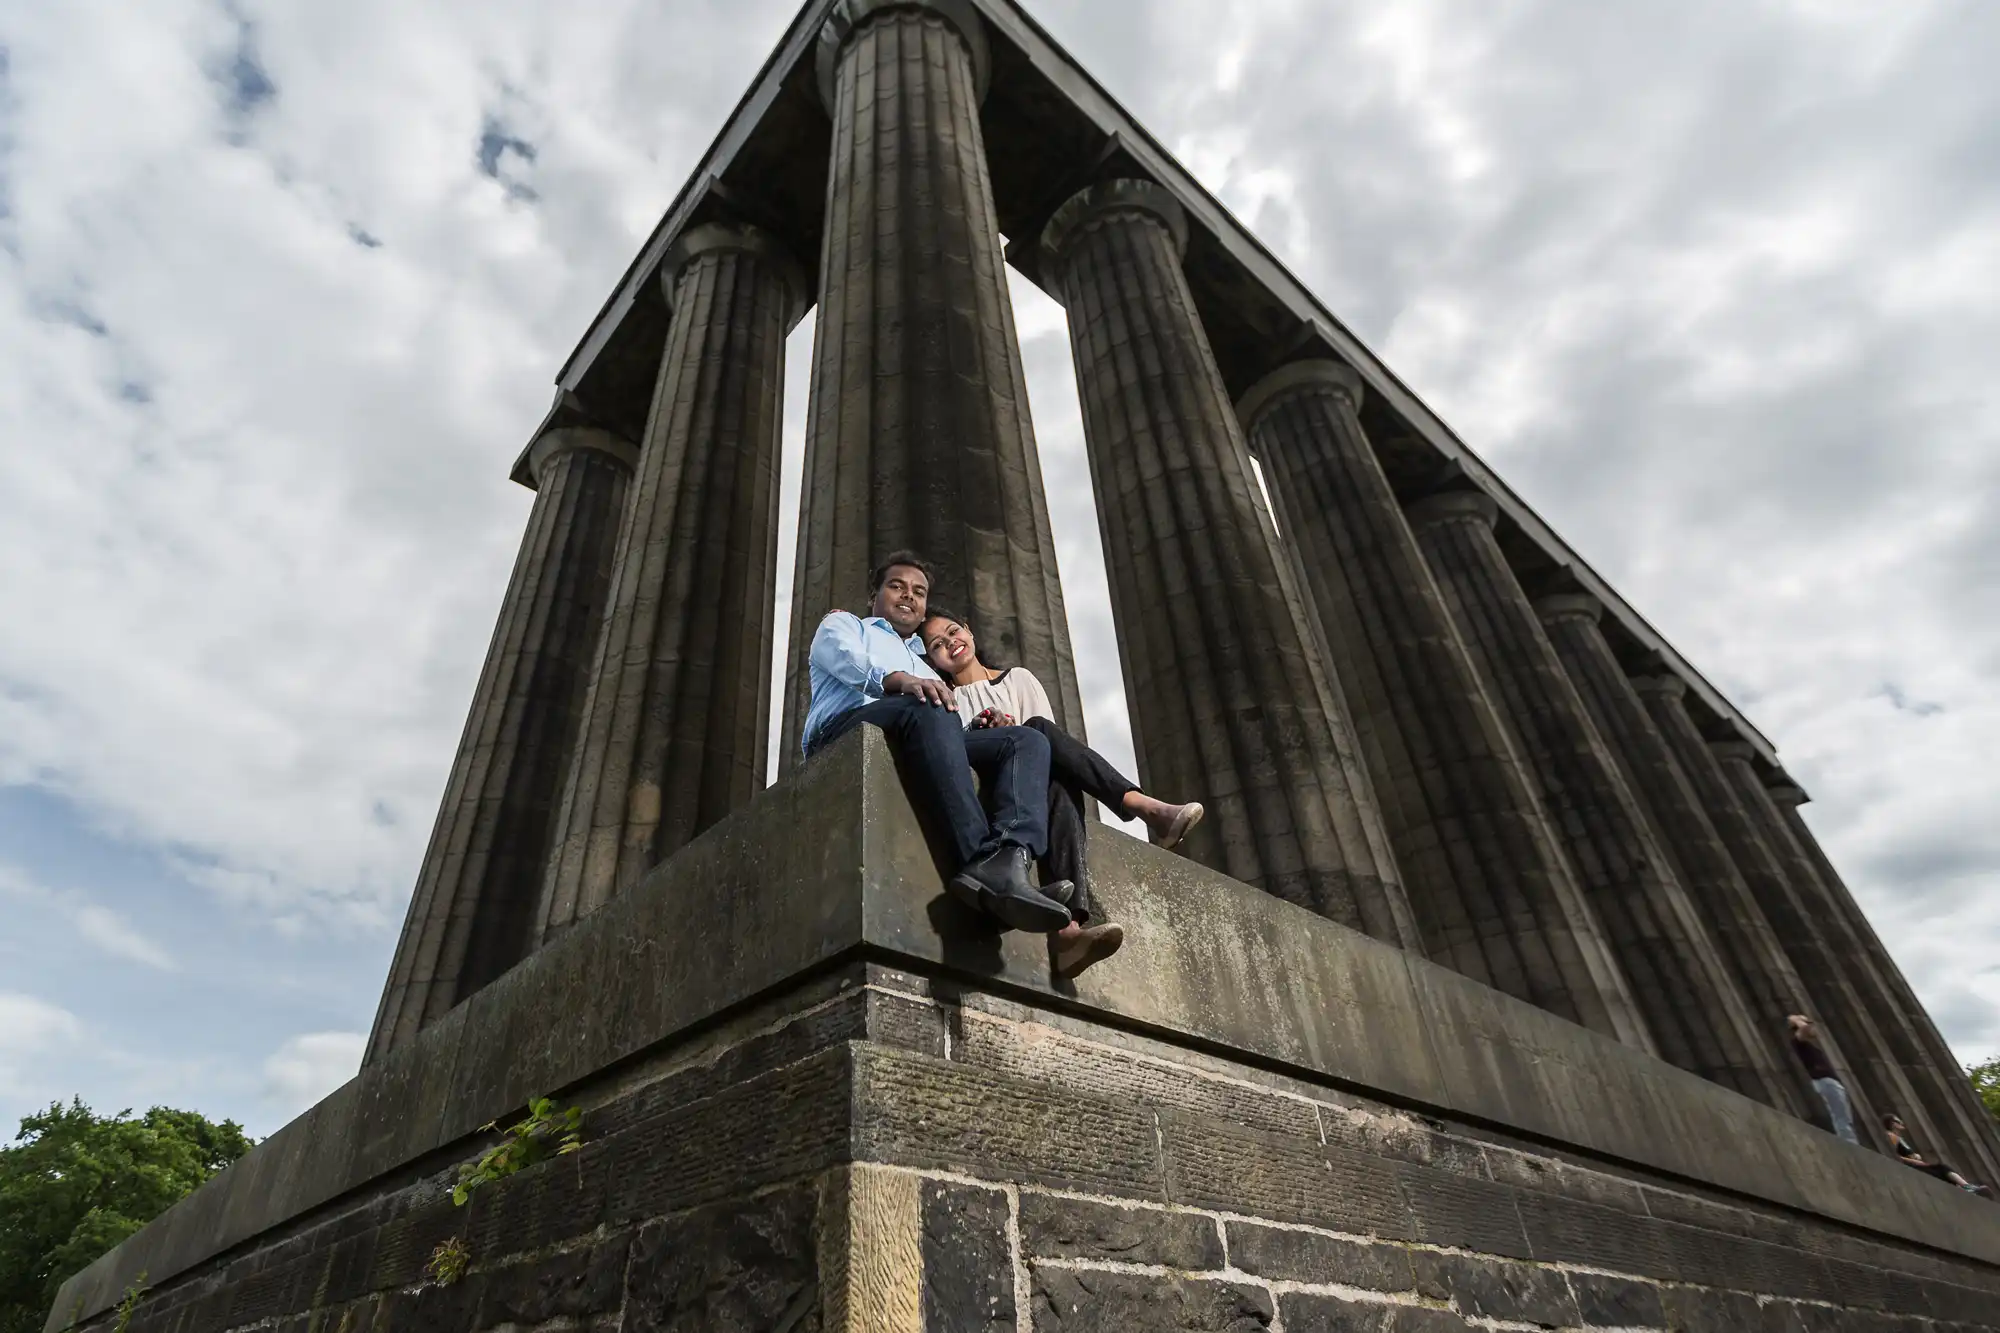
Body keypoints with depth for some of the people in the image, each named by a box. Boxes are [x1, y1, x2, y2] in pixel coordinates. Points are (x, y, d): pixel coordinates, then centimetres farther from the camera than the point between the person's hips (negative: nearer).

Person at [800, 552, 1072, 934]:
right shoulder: (842, 623, 27)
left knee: (1027, 739, -16)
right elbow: (847, 658, 0)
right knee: (928, 711, -37)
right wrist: (897, 679, -23)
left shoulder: (924, 667, 43)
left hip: (916, 742, 6)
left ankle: (1008, 857, -45)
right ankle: (984, 861, -48)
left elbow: (951, 722, 28)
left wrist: (983, 726, 4)